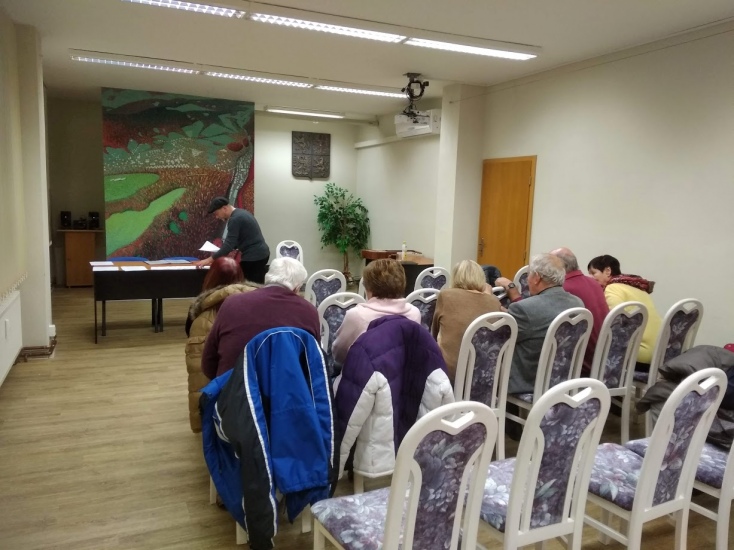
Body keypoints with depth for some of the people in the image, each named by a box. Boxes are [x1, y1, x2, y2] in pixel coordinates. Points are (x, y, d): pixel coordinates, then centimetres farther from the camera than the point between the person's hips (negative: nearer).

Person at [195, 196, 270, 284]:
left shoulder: (235, 219, -16)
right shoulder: (241, 213, 14)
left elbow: (229, 244, -21)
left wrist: (209, 260, -17)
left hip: (253, 257, -10)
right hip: (261, 254, 10)